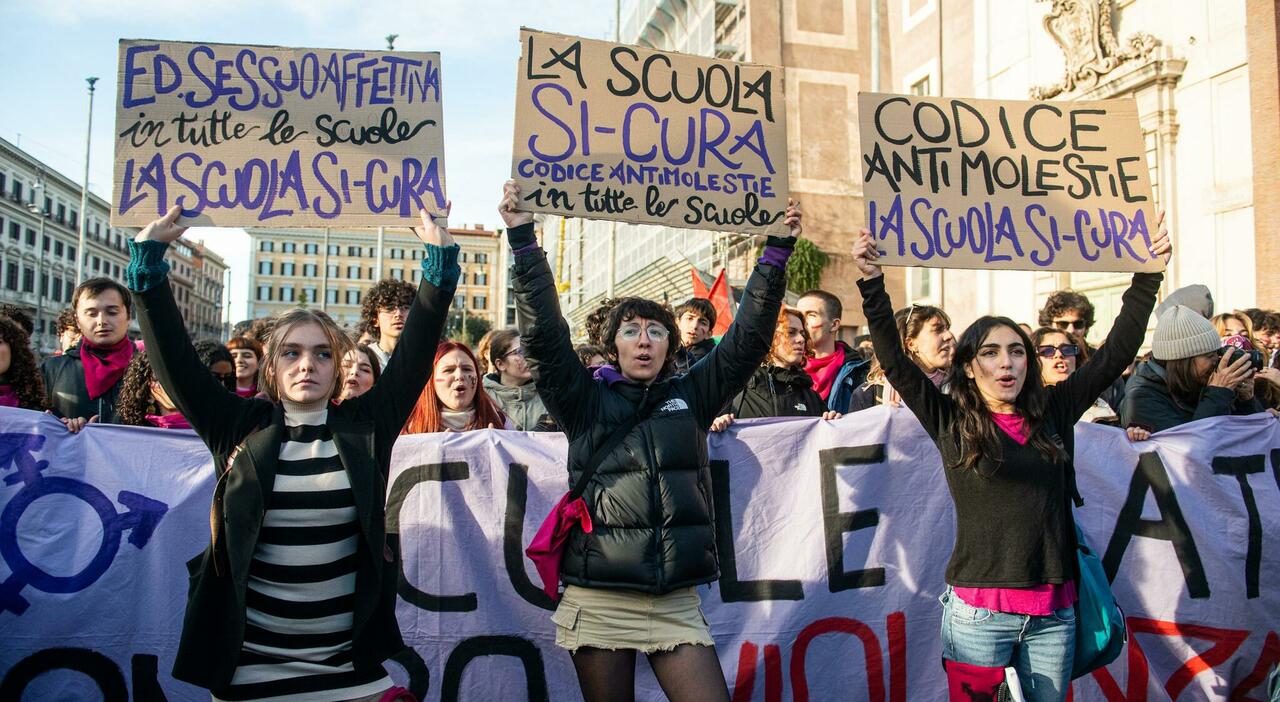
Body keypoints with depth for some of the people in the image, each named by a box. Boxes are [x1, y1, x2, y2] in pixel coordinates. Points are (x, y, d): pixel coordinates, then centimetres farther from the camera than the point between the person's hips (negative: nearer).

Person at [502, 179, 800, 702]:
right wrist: (523, 239, -11)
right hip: (598, 603, -1)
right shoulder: (586, 399, 5)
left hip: (677, 605, 2)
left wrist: (776, 253, 4)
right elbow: (543, 334, -5)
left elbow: (748, 338, 8)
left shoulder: (692, 395, 11)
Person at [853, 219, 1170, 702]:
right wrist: (872, 285, -17)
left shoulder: (1053, 413, 8)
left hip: (1053, 614, 3)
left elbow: (1117, 353, 10)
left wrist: (1147, 276, 6)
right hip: (979, 612, -3)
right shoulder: (950, 422, 0)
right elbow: (895, 362, -8)